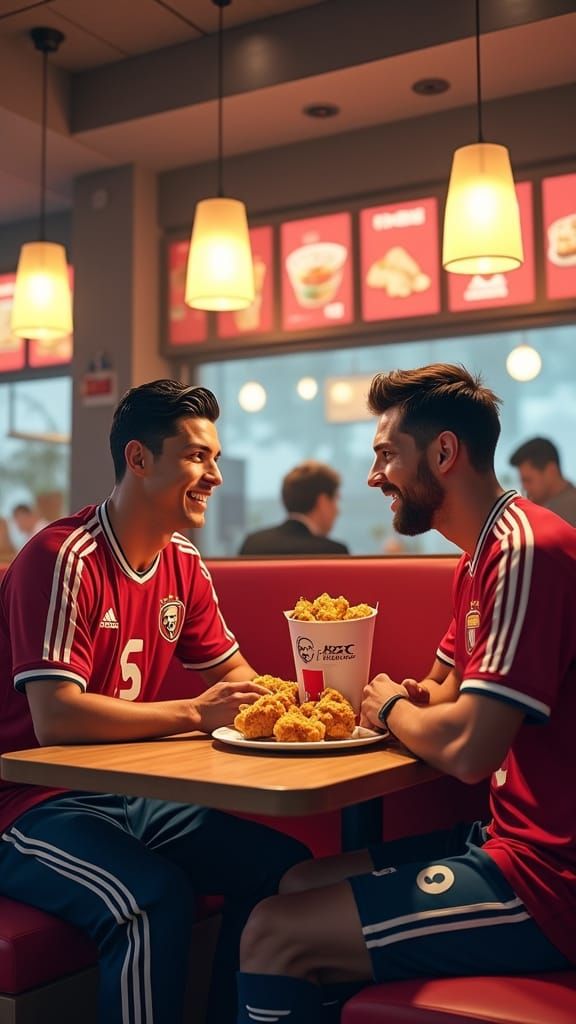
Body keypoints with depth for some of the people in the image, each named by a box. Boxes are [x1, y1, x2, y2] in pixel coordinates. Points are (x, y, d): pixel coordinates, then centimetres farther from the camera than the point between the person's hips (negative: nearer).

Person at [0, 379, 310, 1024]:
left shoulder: (183, 564, 6)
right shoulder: (64, 559, -19)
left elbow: (229, 668, 15)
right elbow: (56, 719, -27)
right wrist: (195, 714, -24)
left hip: (131, 795, 8)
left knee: (281, 864, -5)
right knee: (156, 896, -33)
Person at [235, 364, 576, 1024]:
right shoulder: (482, 557, 14)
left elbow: (467, 749, -27)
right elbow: (443, 694, 22)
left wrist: (391, 709, -5)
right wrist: (404, 699, -2)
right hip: (508, 840, 10)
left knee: (274, 937, -11)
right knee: (301, 883, 13)